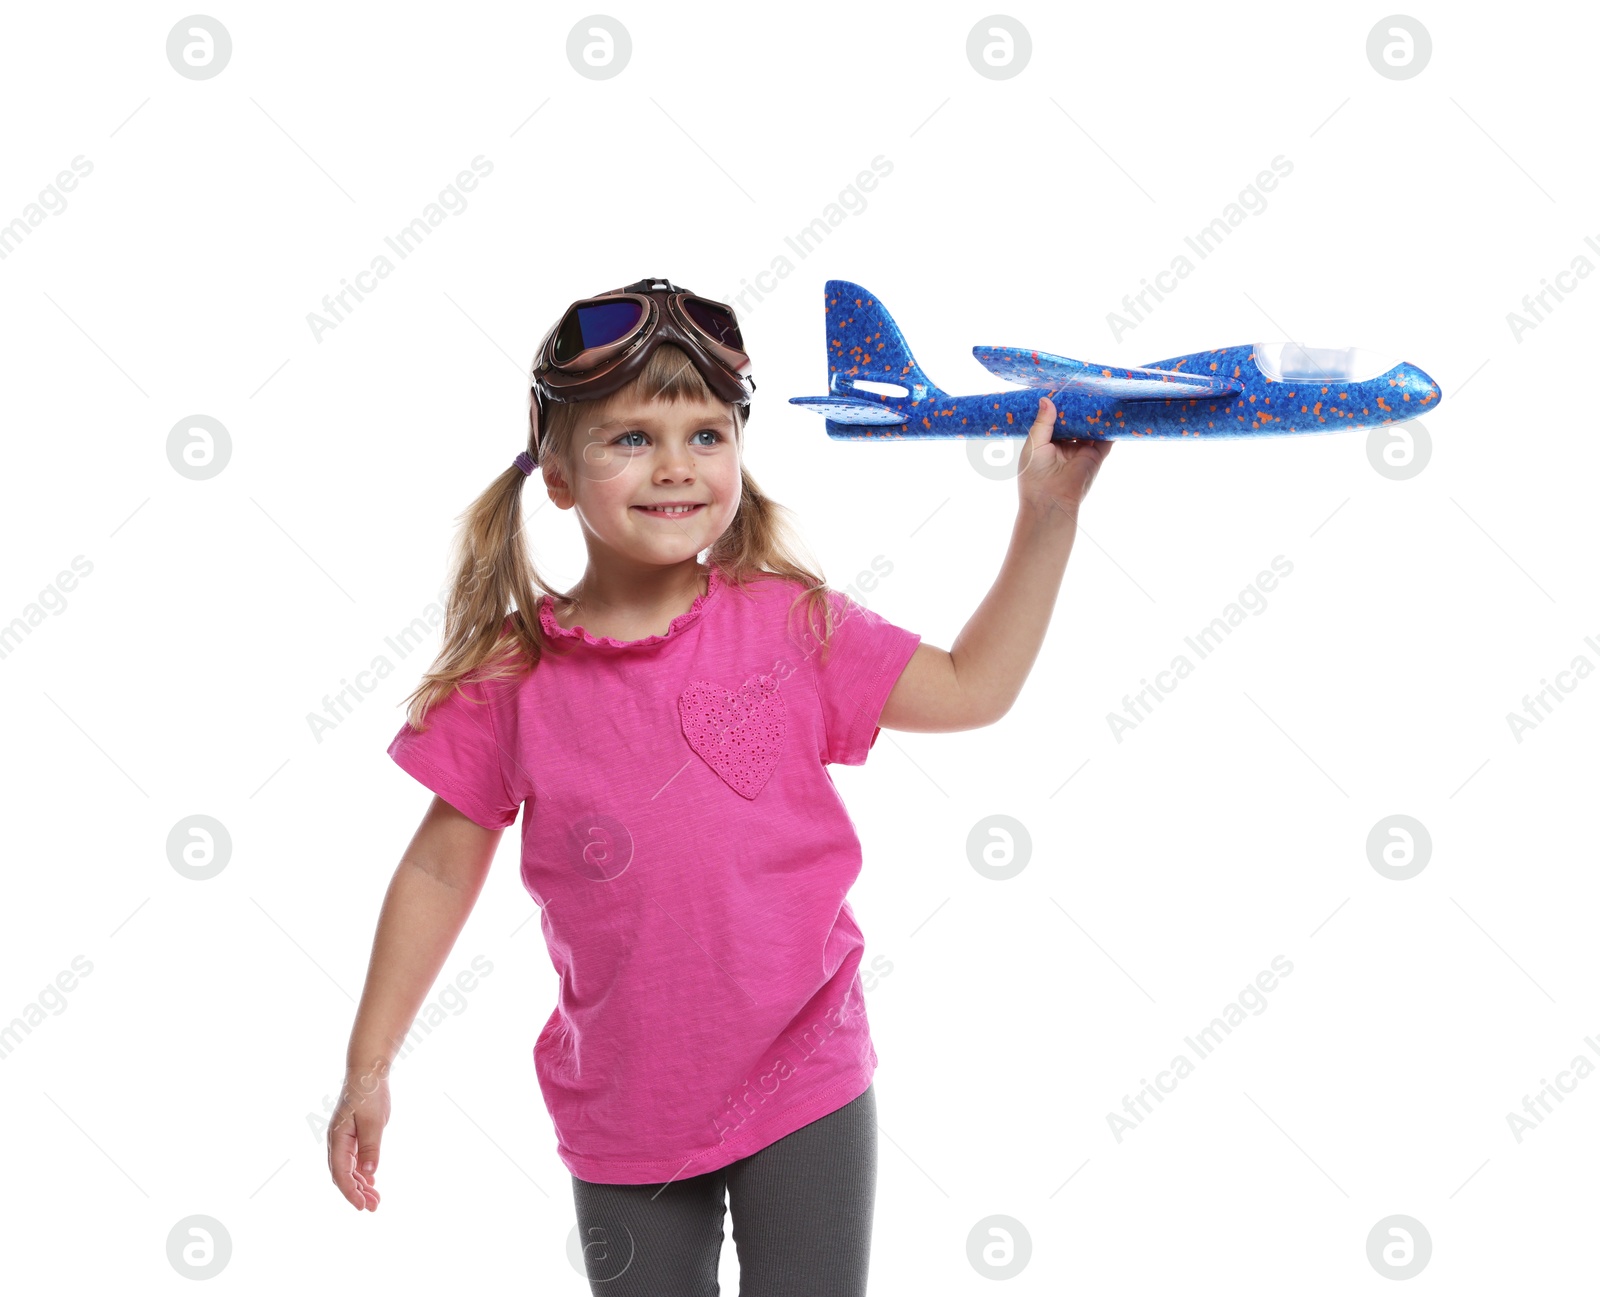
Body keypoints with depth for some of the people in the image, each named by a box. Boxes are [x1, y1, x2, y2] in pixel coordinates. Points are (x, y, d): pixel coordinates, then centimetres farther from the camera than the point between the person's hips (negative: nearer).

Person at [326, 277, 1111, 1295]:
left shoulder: (791, 622, -7)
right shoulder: (511, 676, -8)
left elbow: (972, 687, 1)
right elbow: (440, 871, 1)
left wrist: (1047, 517, -5)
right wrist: (368, 1067, 4)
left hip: (803, 1087, 0)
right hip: (622, 1119, 1)